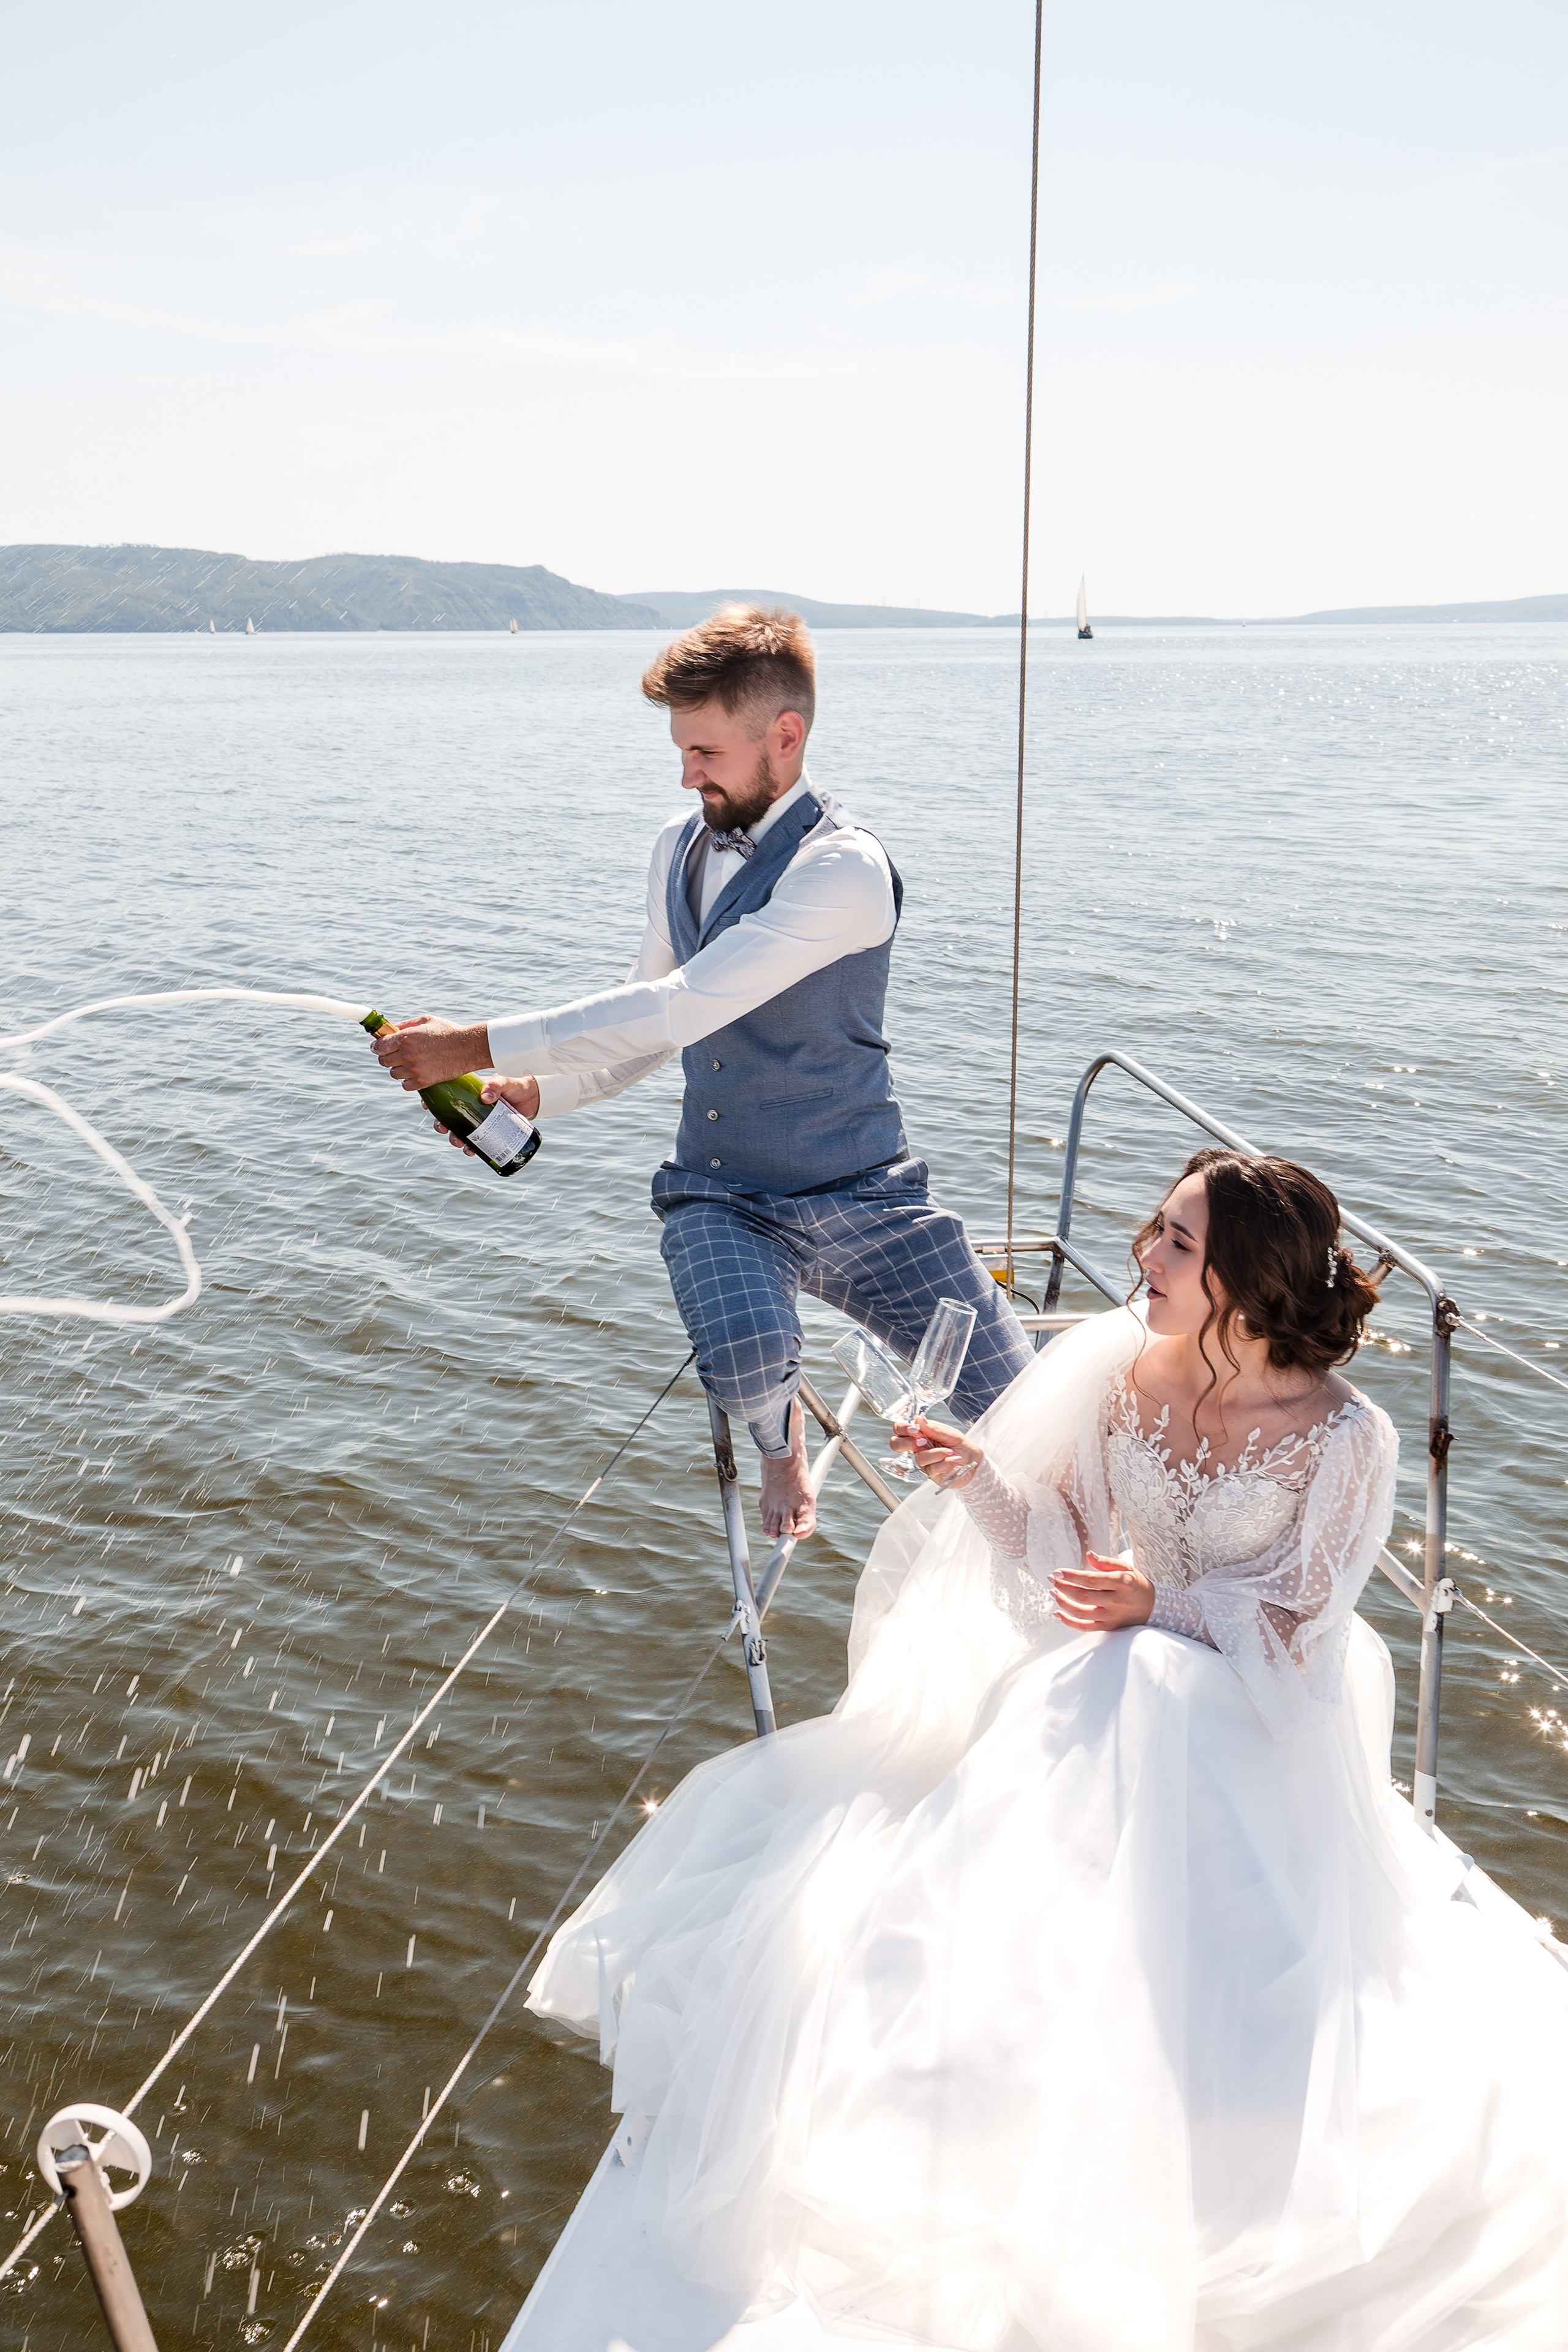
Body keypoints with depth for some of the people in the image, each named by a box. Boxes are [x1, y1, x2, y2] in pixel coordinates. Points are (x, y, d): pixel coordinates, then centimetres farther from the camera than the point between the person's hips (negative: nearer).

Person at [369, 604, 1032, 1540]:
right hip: (719, 1197, 4)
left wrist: (477, 1046, -23)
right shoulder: (681, 847, 8)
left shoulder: (845, 868, -18)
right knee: (745, 1362, -31)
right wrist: (530, 1094, 0)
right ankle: (781, 1436, 6)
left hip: (856, 1195, -4)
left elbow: (684, 1007, -25)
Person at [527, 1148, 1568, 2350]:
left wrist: (1160, 1604, -23)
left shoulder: (1341, 1435, -19)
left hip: (1258, 1723, -4)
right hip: (1111, 1690, 4)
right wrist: (980, 1477, -15)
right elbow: (1062, 1541, 2)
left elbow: (1295, 1630, -11)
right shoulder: (1126, 1363, -6)